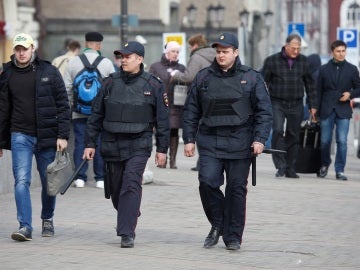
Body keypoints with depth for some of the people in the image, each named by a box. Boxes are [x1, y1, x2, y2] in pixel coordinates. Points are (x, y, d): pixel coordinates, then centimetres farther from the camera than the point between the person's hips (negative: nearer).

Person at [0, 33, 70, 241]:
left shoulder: (49, 72, -1)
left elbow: (63, 105, -1)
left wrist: (63, 135, -8)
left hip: (46, 136, -1)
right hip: (20, 136, 1)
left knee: (49, 182, 10)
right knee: (22, 181, -12)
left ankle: (48, 219, 31)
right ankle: (25, 226, -13)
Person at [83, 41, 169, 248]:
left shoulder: (153, 85, -1)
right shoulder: (111, 83, 6)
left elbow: (162, 119, 3)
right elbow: (96, 115, 10)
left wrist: (162, 149, 1)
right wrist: (90, 143, 6)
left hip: (138, 146, -3)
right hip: (112, 145, 4)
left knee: (131, 185, -16)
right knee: (115, 189, 10)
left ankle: (127, 233, -16)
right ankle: (129, 217, 38)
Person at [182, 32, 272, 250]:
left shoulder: (251, 78, 4)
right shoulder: (203, 77, 10)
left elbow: (264, 112, 2)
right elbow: (191, 111, 13)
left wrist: (259, 139, -9)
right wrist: (189, 139, 6)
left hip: (239, 144, -1)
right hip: (209, 143, 1)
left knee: (236, 189, 1)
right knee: (207, 182, -12)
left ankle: (233, 236, 12)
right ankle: (217, 225, 11)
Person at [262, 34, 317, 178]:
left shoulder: (304, 61, 8)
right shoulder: (272, 60, -1)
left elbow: (310, 84, 14)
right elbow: (263, 82, 1)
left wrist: (313, 105, 11)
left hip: (296, 105, 3)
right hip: (277, 103, -3)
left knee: (293, 136, 4)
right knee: (278, 130, -19)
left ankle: (290, 168, 12)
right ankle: (280, 166, -16)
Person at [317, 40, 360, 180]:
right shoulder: (324, 69, 7)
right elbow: (318, 91, 8)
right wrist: (316, 110, 3)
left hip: (343, 110, -1)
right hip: (327, 110, 1)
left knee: (342, 141, -8)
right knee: (325, 141, 5)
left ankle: (340, 170, -2)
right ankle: (325, 164, 29)